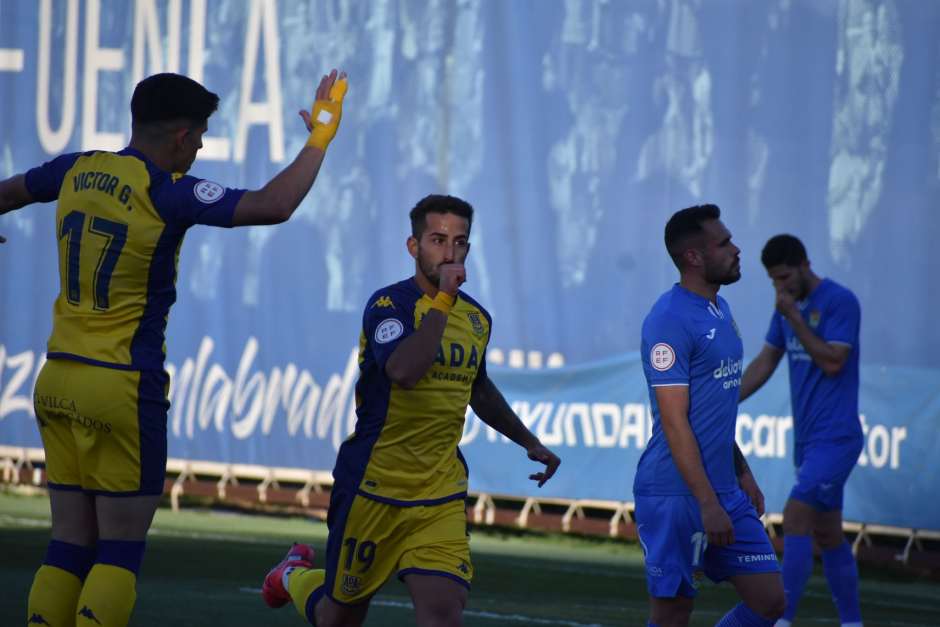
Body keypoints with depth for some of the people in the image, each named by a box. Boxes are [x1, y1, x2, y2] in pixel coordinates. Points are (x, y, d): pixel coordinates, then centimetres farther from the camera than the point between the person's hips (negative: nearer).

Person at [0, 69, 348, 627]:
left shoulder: (75, 172, 6)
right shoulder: (167, 193, -14)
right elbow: (274, 205, -22)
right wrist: (320, 137, -9)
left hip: (57, 381, 6)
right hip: (124, 388, -6)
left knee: (69, 546, 9)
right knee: (120, 552, 0)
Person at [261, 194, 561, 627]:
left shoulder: (476, 318, 8)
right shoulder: (389, 305, -13)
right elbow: (402, 371, -34)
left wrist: (529, 442, 30)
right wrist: (443, 299, -30)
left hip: (442, 501, 5)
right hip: (373, 489, -5)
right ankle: (295, 576, 46)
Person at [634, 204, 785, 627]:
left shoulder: (719, 310, 14)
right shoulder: (669, 320, -16)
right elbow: (674, 421, -19)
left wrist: (741, 472, 22)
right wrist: (709, 504, -21)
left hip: (723, 489, 9)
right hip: (677, 495, -9)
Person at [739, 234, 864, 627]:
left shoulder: (840, 302, -12)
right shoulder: (788, 306, 12)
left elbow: (832, 362, -20)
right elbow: (765, 363, 16)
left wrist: (793, 317, -18)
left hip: (835, 437, -9)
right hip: (807, 439, 9)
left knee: (796, 518, -17)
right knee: (827, 536, 10)